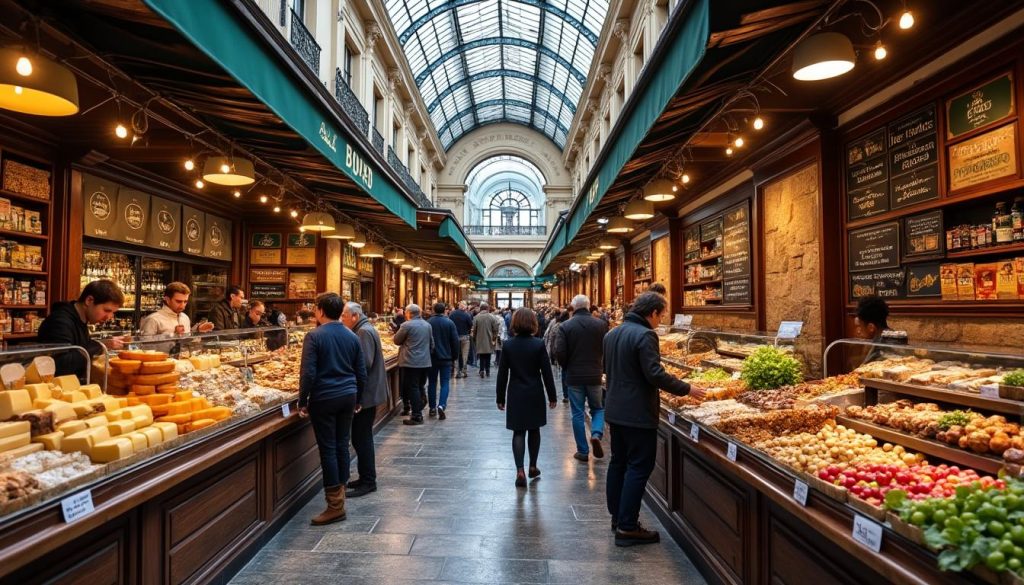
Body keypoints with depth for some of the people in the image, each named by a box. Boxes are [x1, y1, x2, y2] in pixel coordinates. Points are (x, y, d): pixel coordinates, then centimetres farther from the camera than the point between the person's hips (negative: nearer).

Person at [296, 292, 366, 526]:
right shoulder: (352, 336, 6)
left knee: (328, 449, 0)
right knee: (342, 446, 13)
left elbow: (308, 373, -14)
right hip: (348, 397, 5)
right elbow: (361, 373, 9)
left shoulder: (314, 336, -10)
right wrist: (357, 399, 19)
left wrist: (302, 401, -4)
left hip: (324, 399, -5)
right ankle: (339, 495, 22)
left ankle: (335, 505, 5)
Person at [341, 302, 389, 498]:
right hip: (368, 392, 11)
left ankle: (368, 482, 6)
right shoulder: (364, 329, 15)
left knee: (361, 438, -3)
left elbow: (365, 364, -25)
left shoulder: (364, 331, -17)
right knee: (362, 437, 17)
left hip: (366, 393, -11)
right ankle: (366, 478, 27)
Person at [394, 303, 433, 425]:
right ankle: (419, 412, 20)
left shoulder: (407, 325, -11)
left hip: (411, 363, -6)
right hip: (425, 362, 6)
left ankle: (416, 416, 0)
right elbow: (431, 343, 16)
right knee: (420, 388, 14)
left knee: (412, 388, -1)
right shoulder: (427, 325, 10)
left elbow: (397, 341, -1)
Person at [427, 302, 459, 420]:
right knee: (445, 383, 3)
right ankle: (441, 405, -15)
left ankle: (432, 408, 16)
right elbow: (455, 342, -5)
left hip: (431, 358, 1)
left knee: (432, 382, 12)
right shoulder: (449, 323, -6)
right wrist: (454, 357, 6)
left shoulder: (428, 323, -5)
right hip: (446, 358, -1)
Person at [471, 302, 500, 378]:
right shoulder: (492, 317, -6)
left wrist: (474, 339, 10)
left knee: (482, 357, 8)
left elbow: (474, 330, -2)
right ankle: (487, 371, 12)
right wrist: (494, 339, 4)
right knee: (488, 357, 10)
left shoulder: (476, 317, -6)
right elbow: (496, 329, -6)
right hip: (489, 341, 0)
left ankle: (482, 370, -5)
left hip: (480, 340, 0)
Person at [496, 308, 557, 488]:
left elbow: (502, 373, -3)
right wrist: (552, 396, 1)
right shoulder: (539, 344, -10)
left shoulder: (508, 345, -6)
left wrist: (500, 397, 5)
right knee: (534, 430, 16)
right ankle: (533, 467, 27)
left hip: (515, 395, 0)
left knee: (518, 432, 5)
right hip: (535, 395, 0)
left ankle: (520, 471, -7)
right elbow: (546, 372, -7)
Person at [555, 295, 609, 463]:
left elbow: (559, 352, -12)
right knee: (598, 408, 19)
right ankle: (597, 434, -5)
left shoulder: (565, 326, -9)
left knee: (578, 414, 9)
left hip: (574, 376, -1)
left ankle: (583, 451, 14)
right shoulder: (601, 324, -5)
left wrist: (567, 367, 7)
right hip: (595, 375, 1)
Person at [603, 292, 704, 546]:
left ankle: (617, 516, 28)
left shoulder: (612, 334, 10)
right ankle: (627, 527, 3)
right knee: (639, 468, -1)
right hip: (638, 414, -9)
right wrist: (687, 389, -11)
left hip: (615, 410, 9)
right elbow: (655, 374, -22)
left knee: (618, 462, 17)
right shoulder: (645, 335, -18)